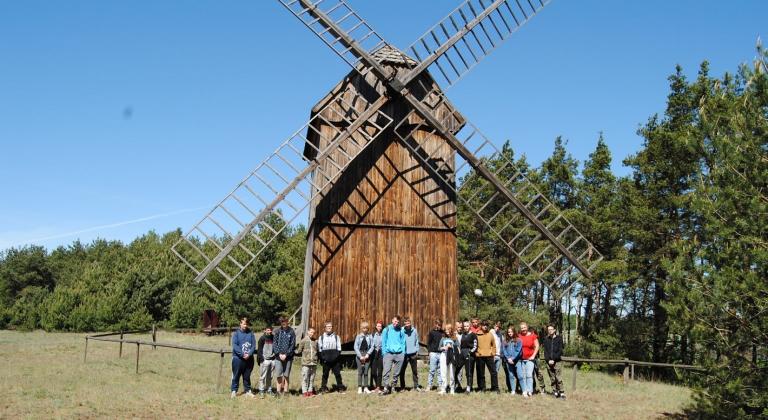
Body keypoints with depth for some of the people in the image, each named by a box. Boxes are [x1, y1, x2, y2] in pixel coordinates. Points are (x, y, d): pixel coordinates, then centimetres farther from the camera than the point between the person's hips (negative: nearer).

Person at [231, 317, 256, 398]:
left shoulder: (250, 333, 4)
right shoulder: (236, 333, -1)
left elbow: (253, 345, 1)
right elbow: (234, 345, -9)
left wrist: (249, 354, -14)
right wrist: (242, 354, -17)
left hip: (249, 358, 2)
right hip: (238, 358, -2)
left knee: (247, 376, 12)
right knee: (236, 375, 3)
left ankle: (247, 390, 21)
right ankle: (234, 391, 12)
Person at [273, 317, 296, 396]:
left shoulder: (291, 332, 0)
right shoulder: (278, 331, 5)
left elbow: (292, 345, -3)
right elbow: (275, 343, 3)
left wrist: (286, 354, -10)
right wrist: (279, 353, -8)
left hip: (288, 356, -1)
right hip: (279, 356, 1)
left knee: (286, 375, 2)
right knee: (279, 374, -1)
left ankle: (285, 390, 9)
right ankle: (279, 390, 7)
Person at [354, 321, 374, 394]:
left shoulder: (370, 337, 5)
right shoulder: (358, 336, 4)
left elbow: (372, 346, 3)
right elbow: (355, 347, -1)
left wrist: (368, 354, -10)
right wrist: (360, 356, -9)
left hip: (367, 356, 0)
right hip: (359, 355, 0)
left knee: (366, 372, 1)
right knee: (360, 371, -1)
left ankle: (365, 387, 7)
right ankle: (360, 387, 5)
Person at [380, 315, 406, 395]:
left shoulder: (401, 331, 8)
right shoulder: (387, 329, 4)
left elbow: (403, 343, 11)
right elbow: (383, 342, 6)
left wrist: (402, 353, 0)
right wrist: (384, 353, -3)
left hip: (399, 354, 2)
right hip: (389, 353, -2)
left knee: (396, 372, 6)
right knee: (387, 371, -10)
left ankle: (391, 386, 17)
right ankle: (386, 388, -10)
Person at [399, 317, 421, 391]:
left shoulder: (414, 330, 2)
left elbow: (417, 341, 10)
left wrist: (417, 351, 6)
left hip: (413, 354, 2)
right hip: (404, 354, -2)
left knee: (415, 371, 8)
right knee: (402, 371, 2)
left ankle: (416, 386, 17)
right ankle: (402, 387, 12)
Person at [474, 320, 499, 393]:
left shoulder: (490, 334, 9)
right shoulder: (477, 335, 2)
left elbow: (493, 345, 14)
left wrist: (493, 353, 4)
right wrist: (476, 352, -6)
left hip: (489, 356, 1)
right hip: (480, 356, -1)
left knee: (493, 372, -2)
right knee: (481, 373, 5)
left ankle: (495, 388, 5)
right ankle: (482, 388, 13)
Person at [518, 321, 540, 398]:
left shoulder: (532, 335, 1)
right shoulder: (518, 336, 3)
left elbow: (537, 346, 5)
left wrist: (533, 355, -2)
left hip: (529, 359, -2)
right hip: (520, 359, 2)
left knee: (529, 374, -13)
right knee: (521, 376, -1)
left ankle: (529, 391, -12)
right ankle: (524, 391, 4)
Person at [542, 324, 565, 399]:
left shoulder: (559, 338, 2)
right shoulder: (546, 339, 10)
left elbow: (560, 351, -3)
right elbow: (545, 351, 8)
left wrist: (554, 360, -10)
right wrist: (548, 360, -6)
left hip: (557, 362, -3)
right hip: (549, 362, 3)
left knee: (559, 378, -8)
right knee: (552, 379, 4)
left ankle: (561, 392, -2)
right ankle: (555, 392, 10)